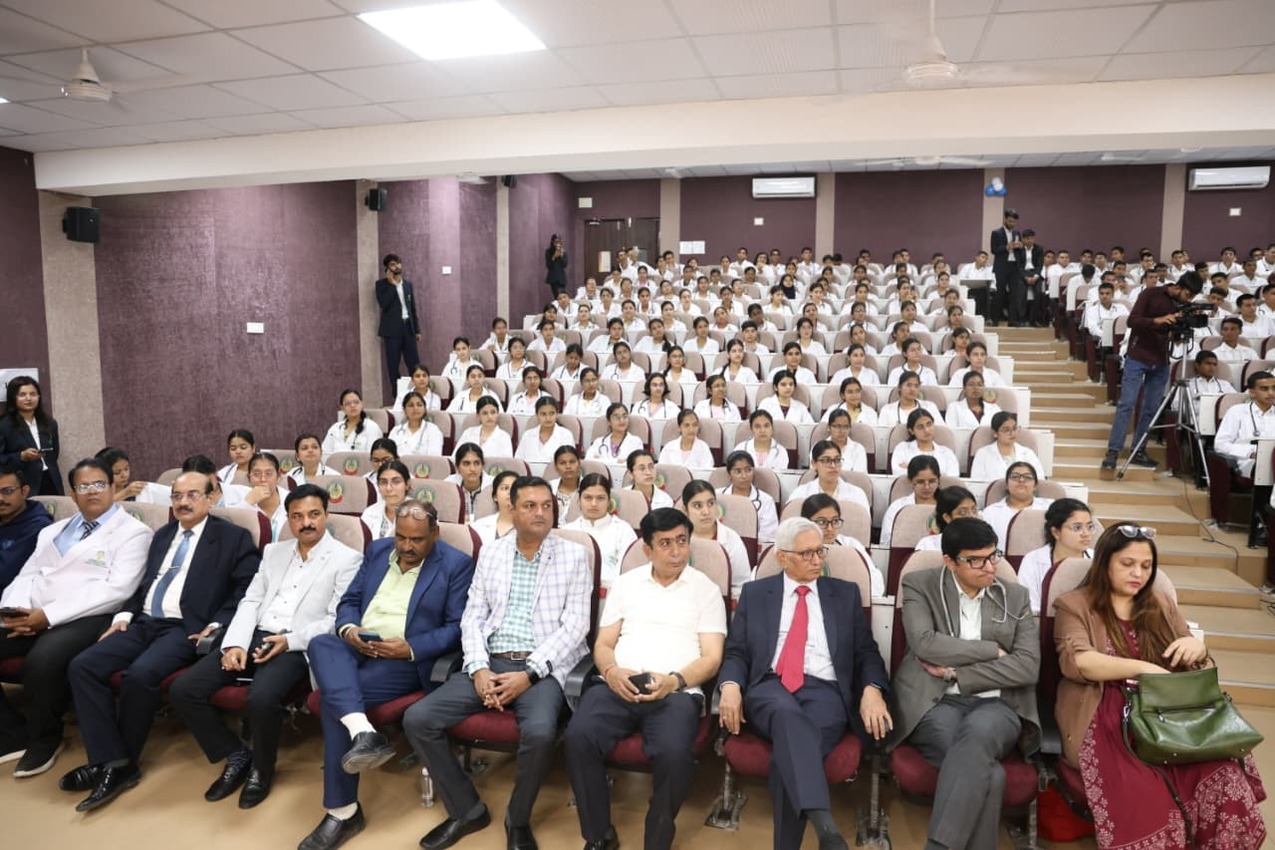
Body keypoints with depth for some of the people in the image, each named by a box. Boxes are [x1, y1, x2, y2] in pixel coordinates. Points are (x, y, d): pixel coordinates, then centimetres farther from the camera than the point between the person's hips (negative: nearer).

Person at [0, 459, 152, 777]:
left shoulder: (132, 532, 0)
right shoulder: (52, 531, 23)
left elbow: (116, 589, -12)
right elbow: (27, 575, 17)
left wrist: (49, 615, -18)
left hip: (88, 619, -7)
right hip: (31, 617, 7)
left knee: (42, 659, -34)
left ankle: (44, 739, -6)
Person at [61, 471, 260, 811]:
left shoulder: (232, 537, 0)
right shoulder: (163, 535, 22)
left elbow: (248, 588, -7)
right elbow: (144, 583, 24)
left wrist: (216, 625, -16)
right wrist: (125, 615, 6)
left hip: (186, 628, -7)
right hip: (144, 623, 7)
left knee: (140, 674, -31)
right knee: (82, 666, -15)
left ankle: (124, 764, -8)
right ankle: (110, 761, -13)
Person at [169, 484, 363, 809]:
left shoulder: (347, 559, 0)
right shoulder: (274, 551, 19)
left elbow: (337, 620, -6)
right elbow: (250, 601, 13)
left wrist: (290, 640, -18)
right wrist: (235, 643, -5)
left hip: (297, 647, -6)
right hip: (254, 637, 6)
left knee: (262, 698, -33)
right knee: (183, 690, -11)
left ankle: (261, 768, 0)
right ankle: (237, 754, 10)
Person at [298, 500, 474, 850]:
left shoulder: (456, 564, -3)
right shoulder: (377, 550, 13)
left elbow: (457, 627, -7)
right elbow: (349, 600, 15)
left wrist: (410, 648, -19)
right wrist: (348, 629, -8)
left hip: (407, 660, -6)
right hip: (357, 648, 6)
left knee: (334, 691, -25)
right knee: (321, 644, -26)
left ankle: (343, 811, -15)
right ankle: (362, 733, -40)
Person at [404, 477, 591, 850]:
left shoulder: (574, 555, 1)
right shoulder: (490, 553, 12)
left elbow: (575, 626, -6)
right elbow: (472, 617, 9)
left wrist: (529, 674, -15)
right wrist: (479, 669, -9)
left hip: (543, 668, -4)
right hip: (490, 664, 4)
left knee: (539, 732, -33)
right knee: (417, 718, -12)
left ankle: (518, 820, -1)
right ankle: (467, 809, 8)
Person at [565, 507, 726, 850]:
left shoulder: (706, 589, 9)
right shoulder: (625, 583, 17)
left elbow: (711, 658, 3)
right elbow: (603, 644, 14)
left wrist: (674, 680, -16)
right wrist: (612, 671, -9)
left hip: (677, 692, -2)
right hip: (619, 687, 2)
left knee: (673, 752, -33)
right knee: (579, 736, -27)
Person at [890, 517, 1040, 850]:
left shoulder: (1016, 596, 11)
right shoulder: (919, 585, 4)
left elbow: (1028, 667, 0)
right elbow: (925, 644, -12)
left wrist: (955, 673, -7)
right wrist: (993, 650, -5)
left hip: (996, 704, 2)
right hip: (936, 702, -1)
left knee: (977, 732, -36)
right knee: (988, 772, -32)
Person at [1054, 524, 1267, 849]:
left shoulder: (1161, 605, 21)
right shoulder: (1075, 606, 4)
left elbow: (1195, 661, 22)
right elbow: (1076, 661, -12)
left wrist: (1196, 646, -3)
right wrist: (1142, 668, -22)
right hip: (1107, 717, -4)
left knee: (1221, 768, -28)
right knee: (1143, 787, -35)